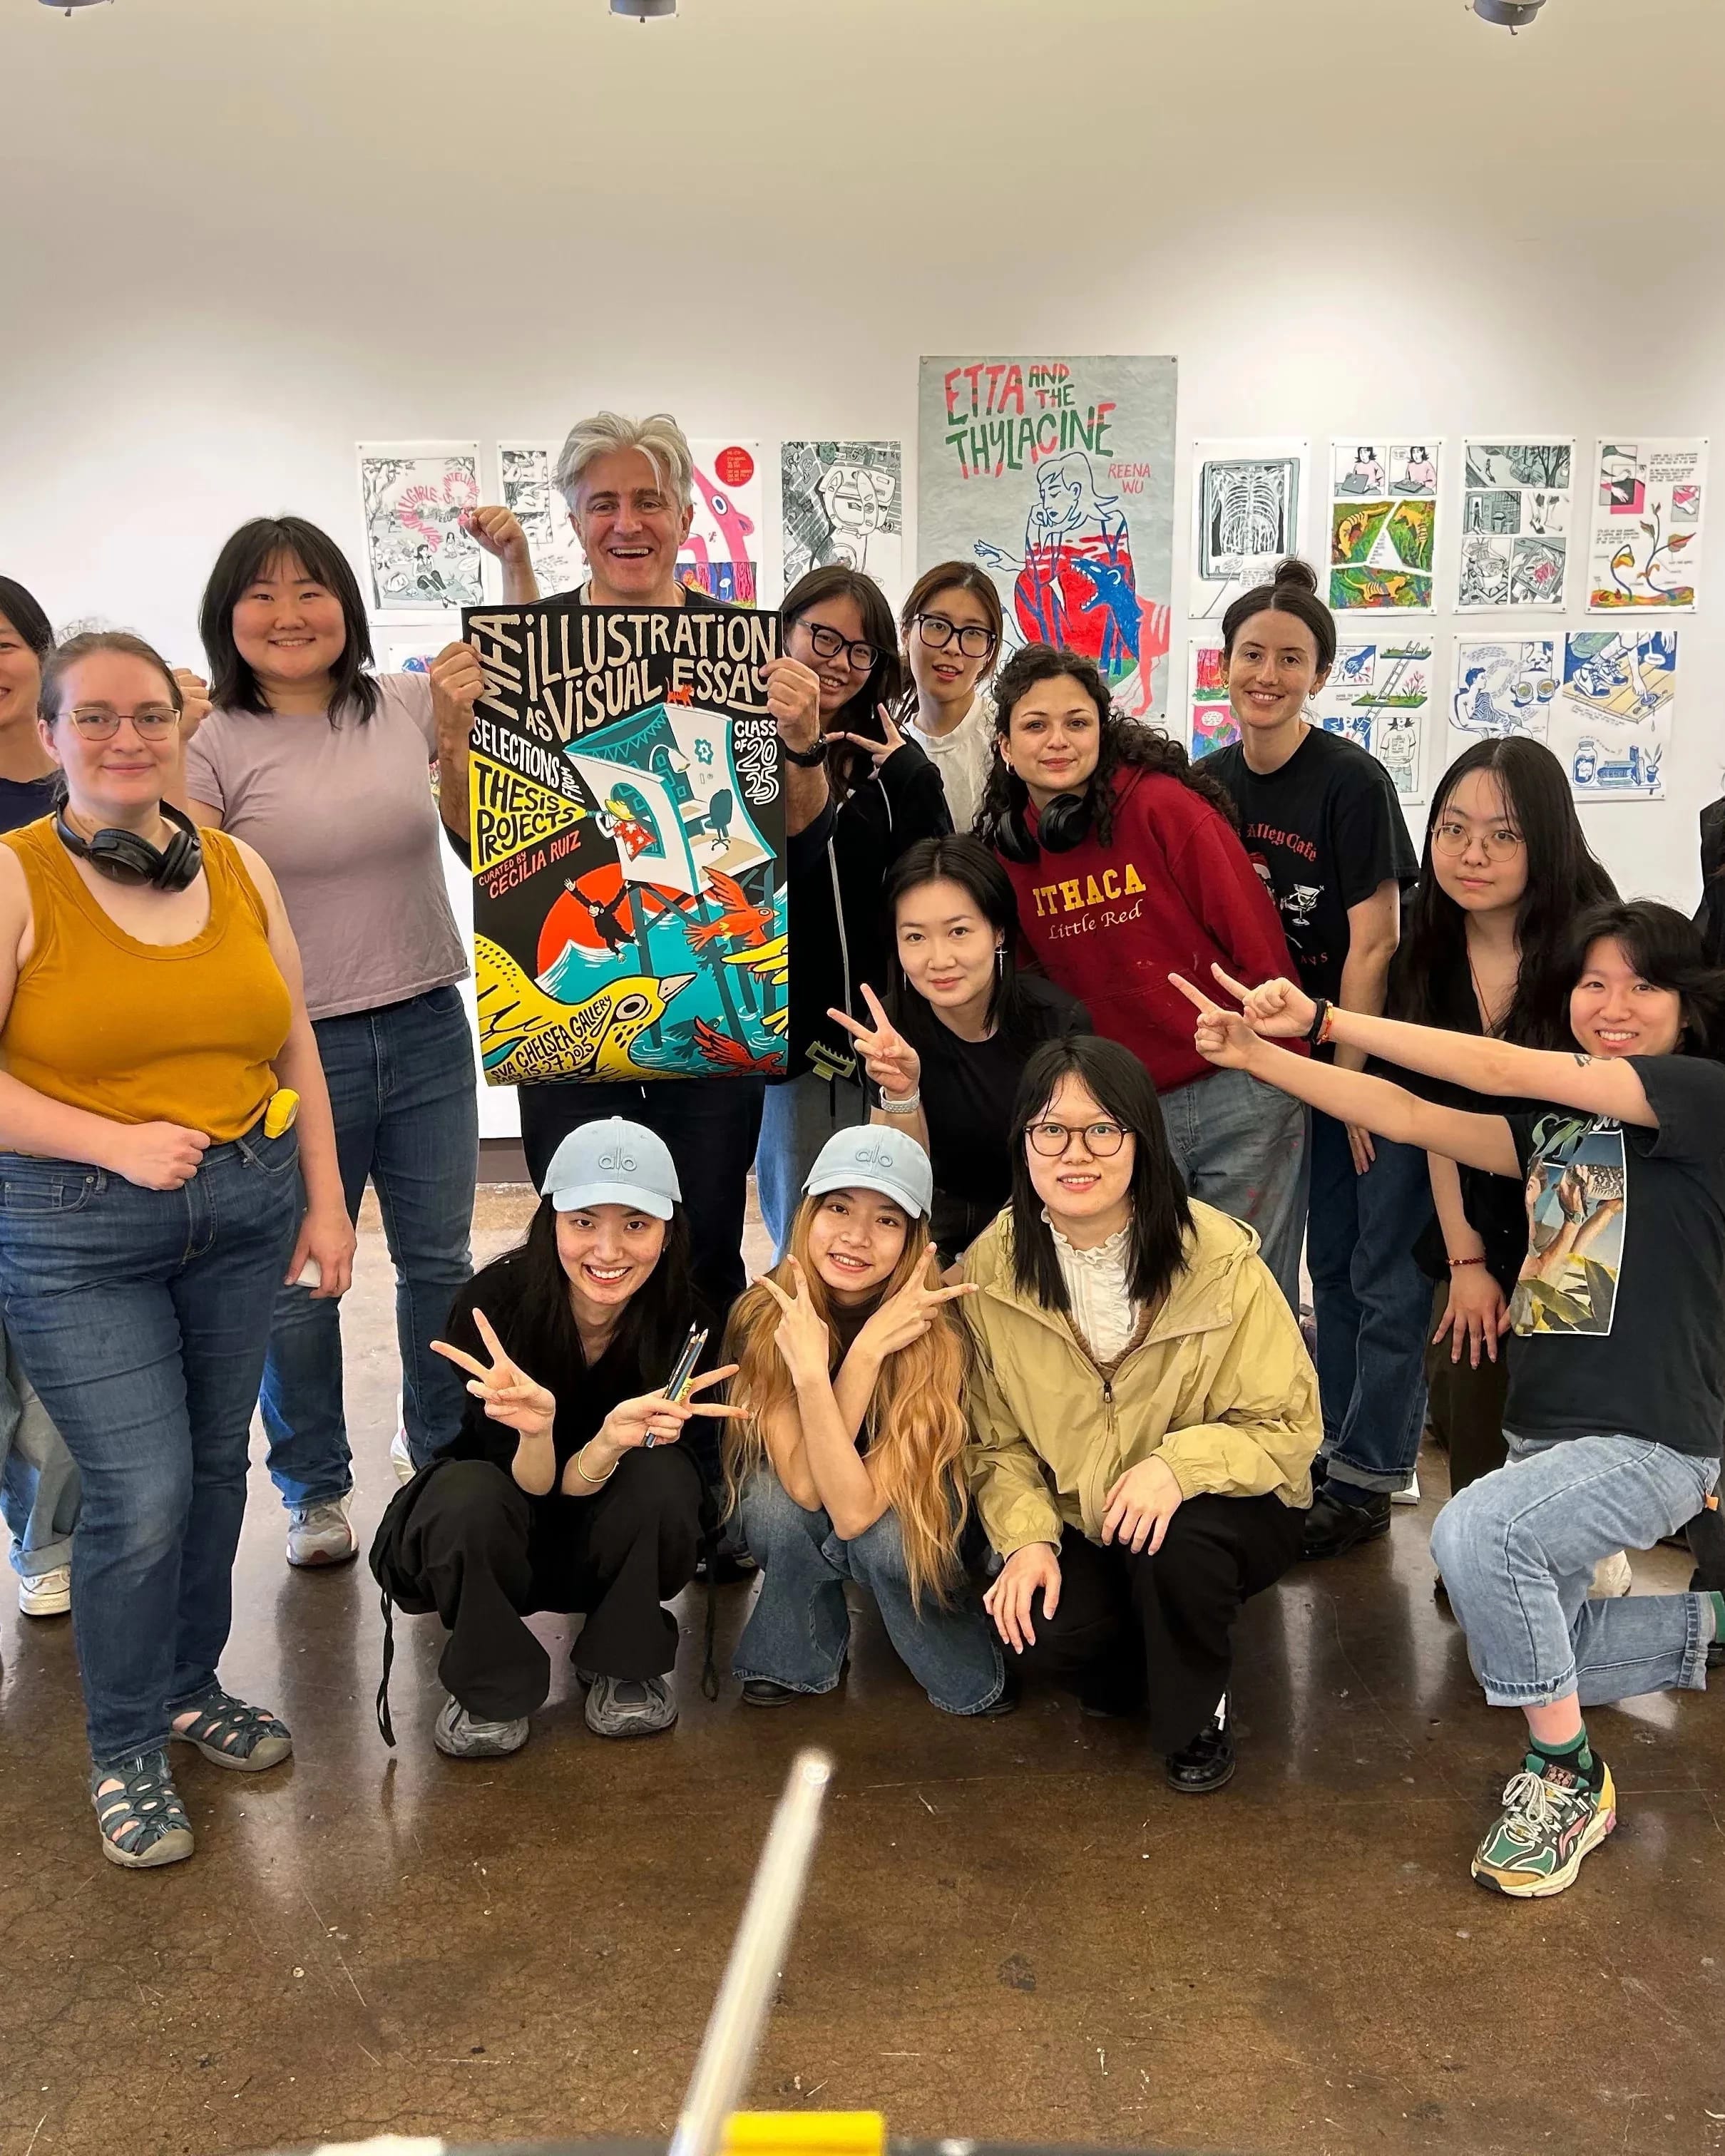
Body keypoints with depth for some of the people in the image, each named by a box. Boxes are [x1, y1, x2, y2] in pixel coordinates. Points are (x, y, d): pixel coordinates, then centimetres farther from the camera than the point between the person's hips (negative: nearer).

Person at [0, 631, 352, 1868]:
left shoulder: (238, 868, 5)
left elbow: (295, 1045, 10)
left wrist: (326, 1199, 7)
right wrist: (117, 1143, -19)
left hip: (248, 1209, 5)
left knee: (216, 1467, 15)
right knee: (141, 1495, -4)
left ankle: (192, 1687, 37)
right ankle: (126, 1752, 18)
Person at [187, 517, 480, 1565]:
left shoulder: (406, 704, 3)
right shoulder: (211, 743, -6)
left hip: (426, 1031, 3)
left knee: (439, 1260, 14)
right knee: (298, 1283, 10)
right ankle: (317, 1490, 31)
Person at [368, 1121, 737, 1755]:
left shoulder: (686, 1322, -22)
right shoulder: (492, 1303, -27)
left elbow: (571, 1489, -23)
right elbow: (530, 1488, -24)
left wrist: (614, 1441, -46)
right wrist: (534, 1431, -47)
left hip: (610, 1553, 2)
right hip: (483, 1540, -1)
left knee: (662, 1476, -30)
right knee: (469, 1494, -34)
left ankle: (624, 1666, -2)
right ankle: (489, 1687, -6)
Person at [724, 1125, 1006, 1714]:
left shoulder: (937, 1330, -29)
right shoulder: (763, 1317, -24)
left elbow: (856, 1510, -36)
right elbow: (807, 1487, -32)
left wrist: (813, 1372, -47)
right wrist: (866, 1351, -42)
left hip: (913, 1517, -1)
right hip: (795, 1529, 1)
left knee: (883, 1533, -33)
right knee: (779, 1498, -31)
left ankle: (967, 1675, -2)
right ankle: (794, 1657, -2)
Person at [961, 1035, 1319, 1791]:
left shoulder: (1220, 1259, -20)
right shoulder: (990, 1270, -11)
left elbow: (1287, 1425, -15)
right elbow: (996, 1438, 0)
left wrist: (1180, 1462, -33)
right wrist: (1027, 1537, -17)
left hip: (1216, 1509, -2)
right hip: (1081, 1524, 2)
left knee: (1174, 1540, -34)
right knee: (1048, 1634, -26)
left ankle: (1198, 1715, -1)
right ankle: (1139, 1666, 13)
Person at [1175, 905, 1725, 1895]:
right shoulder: (1557, 1125, 9)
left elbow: (1501, 1070, -20)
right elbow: (1407, 1116, 2)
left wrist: (1323, 1019, -19)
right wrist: (1256, 1054, -6)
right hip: (1542, 1432, 8)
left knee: (1475, 1532, -34)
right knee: (1532, 1659, 17)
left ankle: (1569, 1776, -11)